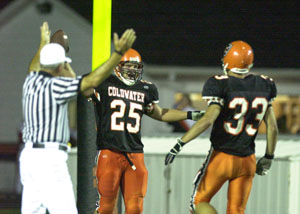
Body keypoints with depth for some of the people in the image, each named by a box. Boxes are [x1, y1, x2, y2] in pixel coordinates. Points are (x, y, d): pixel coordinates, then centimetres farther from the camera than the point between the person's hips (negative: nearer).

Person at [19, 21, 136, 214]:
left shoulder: (32, 81, 12)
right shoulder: (55, 85, -11)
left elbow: (36, 67, 37)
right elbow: (92, 81, -18)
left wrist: (44, 44, 55)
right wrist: (119, 53, -19)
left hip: (29, 154, 9)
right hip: (49, 157, -9)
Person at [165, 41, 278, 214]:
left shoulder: (221, 85, -13)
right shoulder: (264, 86, 3)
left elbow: (208, 119, -23)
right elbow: (272, 128, 6)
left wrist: (181, 143, -20)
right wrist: (269, 157, 18)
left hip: (222, 156, -4)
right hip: (247, 160, 4)